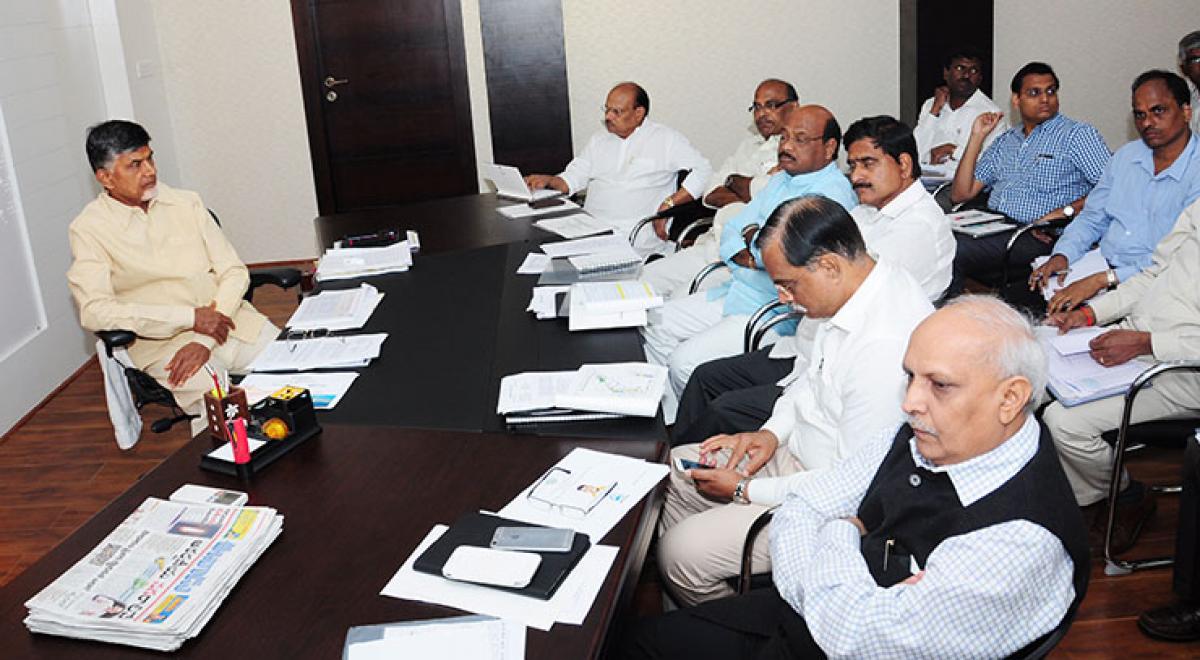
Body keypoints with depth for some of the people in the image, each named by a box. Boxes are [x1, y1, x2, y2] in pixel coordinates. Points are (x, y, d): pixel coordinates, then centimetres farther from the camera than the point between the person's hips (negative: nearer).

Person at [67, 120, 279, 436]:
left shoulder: (186, 203, 11)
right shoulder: (88, 229, 0)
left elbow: (234, 272, 5)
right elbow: (94, 310, -12)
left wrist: (206, 340, -12)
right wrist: (191, 317, -17)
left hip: (230, 319, 4)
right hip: (162, 340, -4)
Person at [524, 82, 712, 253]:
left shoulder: (667, 139, 5)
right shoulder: (599, 139, 24)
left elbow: (703, 171, -2)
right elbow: (572, 177, 21)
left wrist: (669, 204, -13)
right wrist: (548, 180, -1)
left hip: (638, 232, -5)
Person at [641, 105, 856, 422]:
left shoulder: (833, 192, -15)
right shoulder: (781, 181, 15)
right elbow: (731, 232, 14)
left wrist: (752, 237, -6)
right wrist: (746, 252, -9)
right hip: (736, 292, 10)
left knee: (686, 361, -20)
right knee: (657, 326, 8)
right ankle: (668, 423, 16)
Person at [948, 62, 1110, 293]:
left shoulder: (1078, 134, 7)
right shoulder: (1004, 141, 23)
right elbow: (961, 194, 15)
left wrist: (1066, 211, -18)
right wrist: (977, 137, 12)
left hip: (1039, 237, -5)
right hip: (991, 229, 5)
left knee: (956, 250, -30)